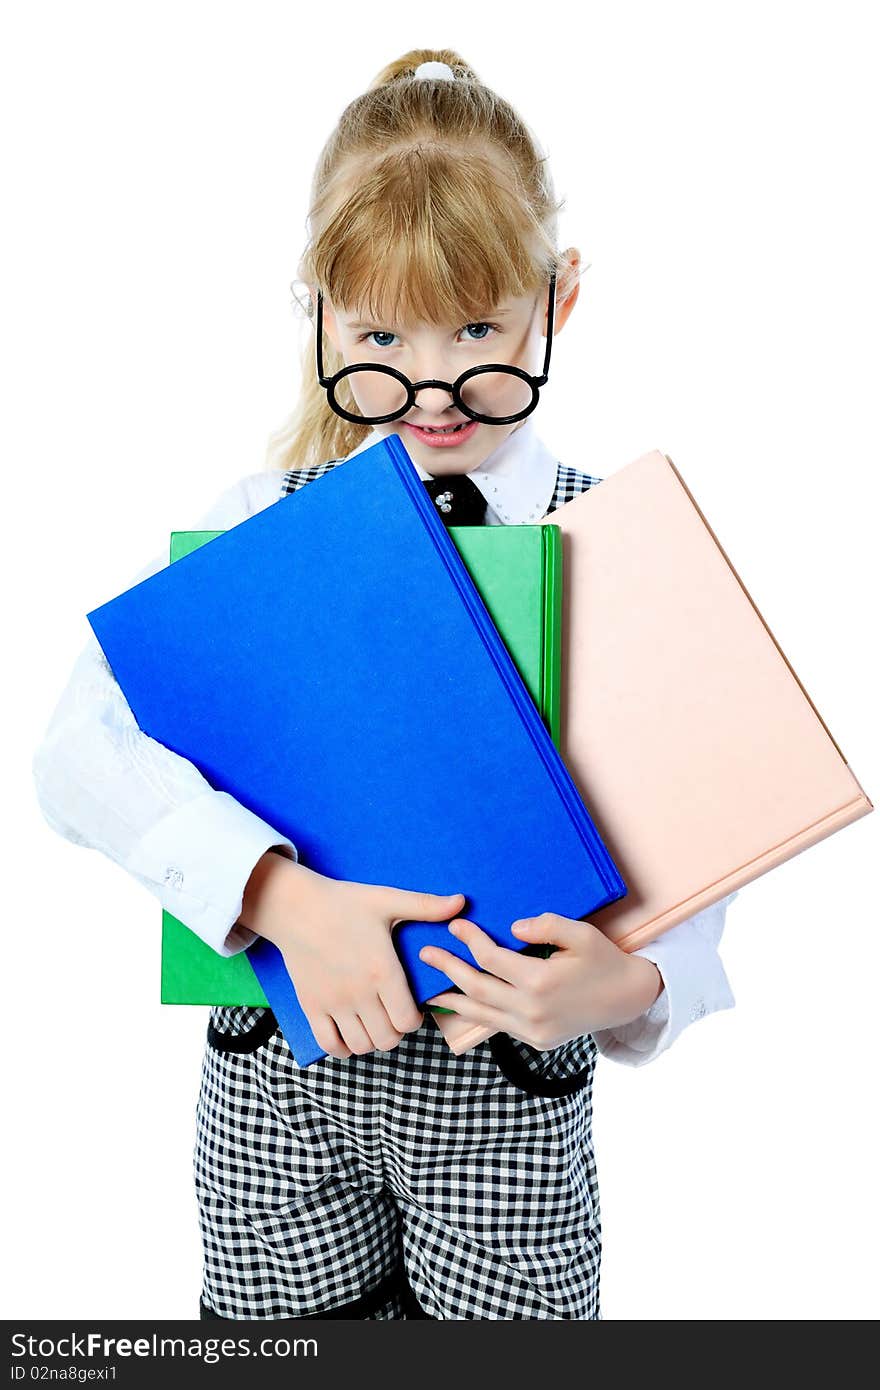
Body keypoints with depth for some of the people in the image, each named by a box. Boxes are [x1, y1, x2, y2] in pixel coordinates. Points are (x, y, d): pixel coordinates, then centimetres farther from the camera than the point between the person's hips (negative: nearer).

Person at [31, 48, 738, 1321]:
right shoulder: (259, 525, -7)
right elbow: (83, 752, -17)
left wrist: (632, 984, -30)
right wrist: (284, 897, -31)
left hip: (509, 1085, -1)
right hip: (277, 1079, 1)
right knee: (280, 1318, 19)